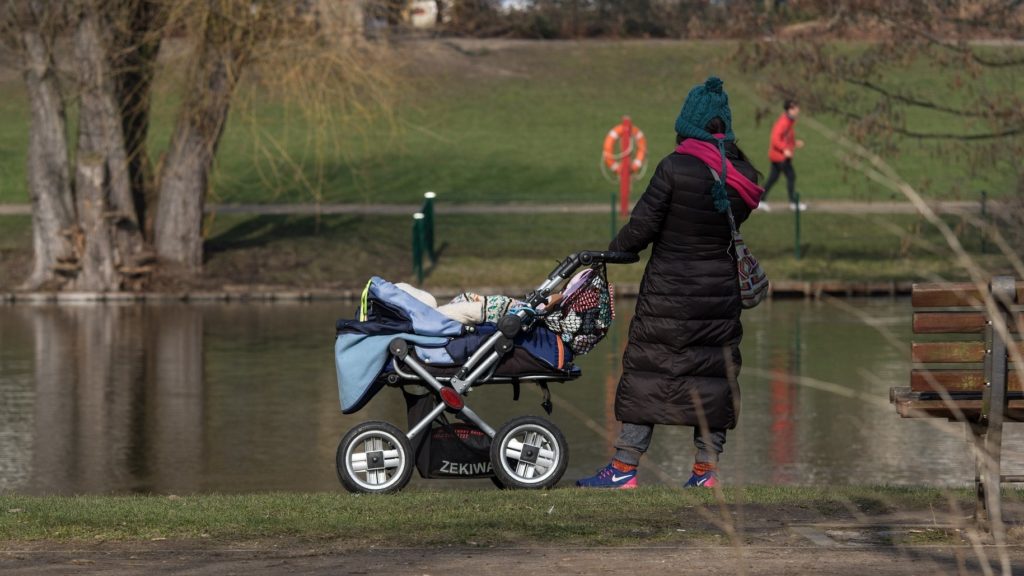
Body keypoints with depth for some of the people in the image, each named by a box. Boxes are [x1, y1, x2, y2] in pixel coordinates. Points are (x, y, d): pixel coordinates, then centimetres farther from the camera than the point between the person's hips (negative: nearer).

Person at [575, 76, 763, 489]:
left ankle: (624, 469, 3)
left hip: (668, 293, -4)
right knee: (713, 374, 10)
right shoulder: (744, 176, -1)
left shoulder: (675, 168, -15)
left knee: (647, 371, 2)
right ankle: (706, 469, 13)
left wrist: (611, 252, 5)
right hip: (720, 293, 4)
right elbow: (735, 224, 6)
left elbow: (643, 226, -11)